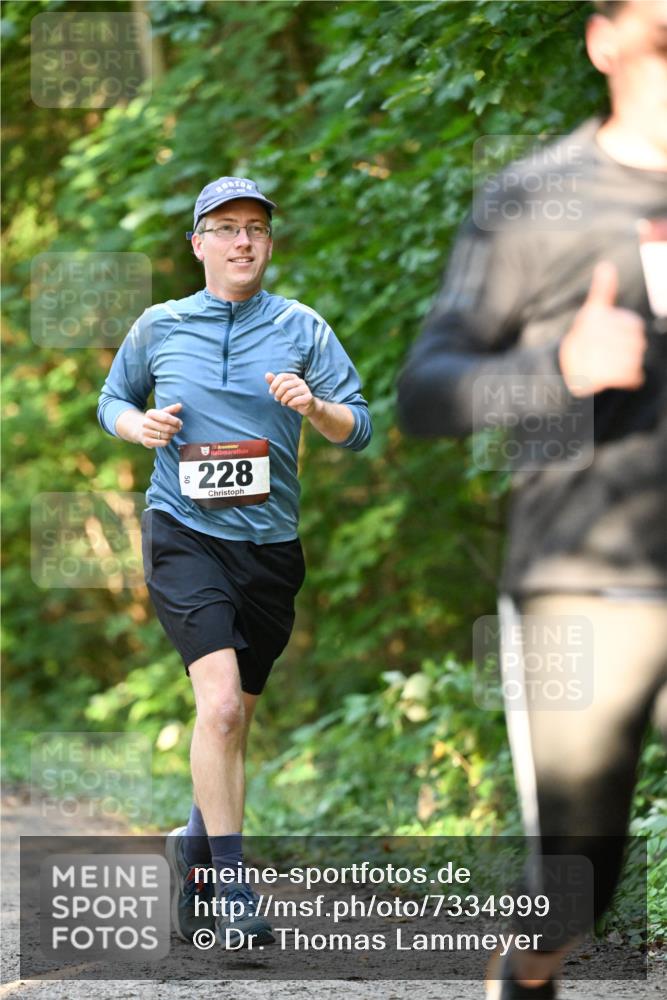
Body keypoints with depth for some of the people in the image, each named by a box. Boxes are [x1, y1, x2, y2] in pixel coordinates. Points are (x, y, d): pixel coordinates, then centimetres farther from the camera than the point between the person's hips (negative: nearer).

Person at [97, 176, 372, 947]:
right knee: (220, 704, -20)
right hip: (182, 534, -2)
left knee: (232, 719, 13)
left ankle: (196, 844, 39)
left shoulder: (302, 328, 4)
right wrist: (139, 424, -3)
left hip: (270, 543, 2)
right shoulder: (158, 327, 5)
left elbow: (359, 430, 2)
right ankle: (232, 888, -19)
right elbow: (112, 399, 20)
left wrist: (314, 407, -19)